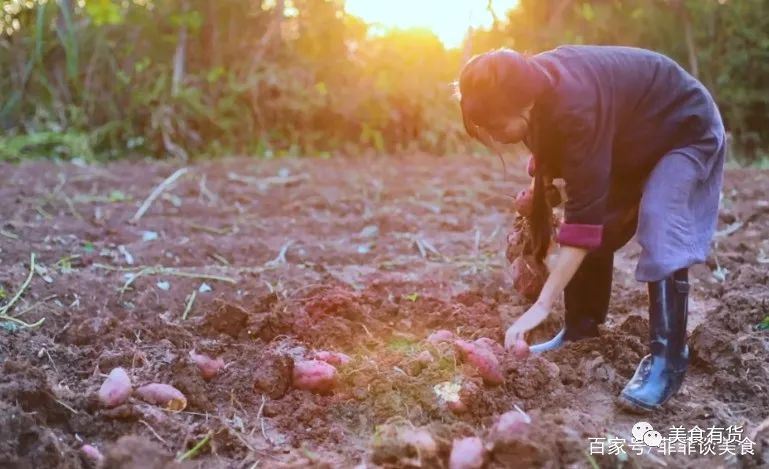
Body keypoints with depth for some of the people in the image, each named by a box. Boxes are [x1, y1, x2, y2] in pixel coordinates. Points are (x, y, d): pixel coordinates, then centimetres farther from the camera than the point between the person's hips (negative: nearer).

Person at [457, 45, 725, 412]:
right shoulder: (536, 87, -15)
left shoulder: (576, 106, -41)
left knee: (660, 236, -24)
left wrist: (541, 306, -44)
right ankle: (581, 332, 16)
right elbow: (549, 156, 7)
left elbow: (584, 213, -43)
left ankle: (666, 360, -17)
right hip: (631, 138, 9)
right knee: (597, 229, 4)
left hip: (685, 132, -8)